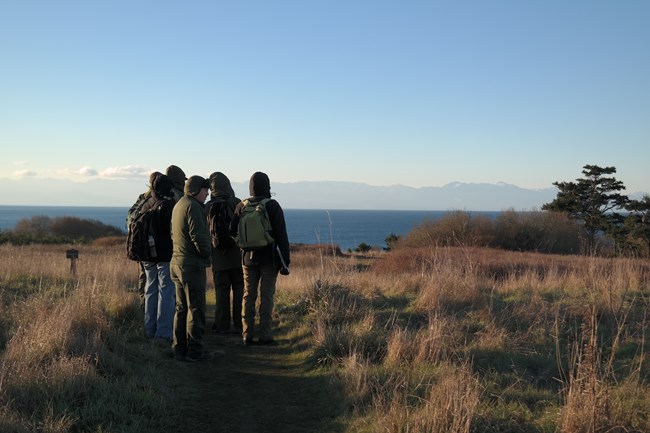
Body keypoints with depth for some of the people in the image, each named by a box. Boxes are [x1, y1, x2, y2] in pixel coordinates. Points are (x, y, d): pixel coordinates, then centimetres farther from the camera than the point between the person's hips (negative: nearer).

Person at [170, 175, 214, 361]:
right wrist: (207, 253, -6)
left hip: (177, 262, 10)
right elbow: (199, 236, -22)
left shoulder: (178, 205, 16)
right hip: (192, 264, -10)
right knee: (196, 309, -4)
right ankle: (195, 350, 0)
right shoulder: (192, 207, -15)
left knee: (182, 308, 13)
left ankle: (179, 348, 17)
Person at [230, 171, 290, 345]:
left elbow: (233, 231, 5)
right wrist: (285, 260, -7)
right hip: (269, 258, -3)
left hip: (248, 258, 3)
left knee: (248, 296, 9)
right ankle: (265, 335, 0)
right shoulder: (273, 206, -10)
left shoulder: (242, 206, 0)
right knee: (267, 296, 0)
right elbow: (281, 235, -11)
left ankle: (247, 335, 11)